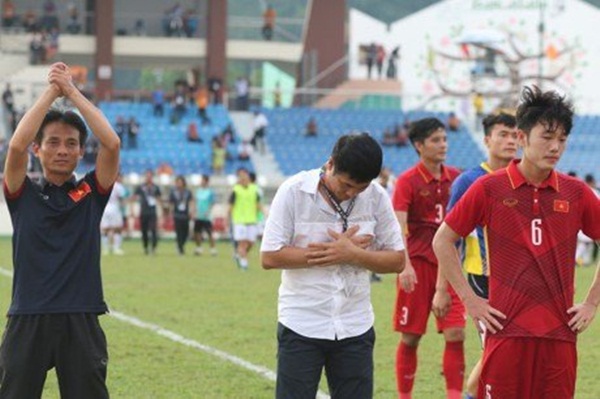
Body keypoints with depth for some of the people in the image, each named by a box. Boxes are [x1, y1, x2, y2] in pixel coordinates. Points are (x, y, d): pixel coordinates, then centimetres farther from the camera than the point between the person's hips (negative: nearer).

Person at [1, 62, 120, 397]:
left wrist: (72, 91, -4)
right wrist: (51, 92, -6)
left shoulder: (92, 193, 8)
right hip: (27, 321, 0)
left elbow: (112, 144, -7)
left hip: (81, 323, 1)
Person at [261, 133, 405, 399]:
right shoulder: (293, 192, -11)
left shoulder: (376, 197, -2)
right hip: (301, 326, -3)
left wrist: (352, 255, -17)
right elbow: (269, 257, -14)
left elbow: (397, 260, 1)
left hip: (355, 328, 3)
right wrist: (335, 252, -15)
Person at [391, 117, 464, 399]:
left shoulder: (455, 178, 8)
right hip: (418, 265, -4)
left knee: (456, 334, -6)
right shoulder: (408, 181, -6)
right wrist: (405, 266, -25)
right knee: (411, 338, 3)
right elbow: (398, 227, -13)